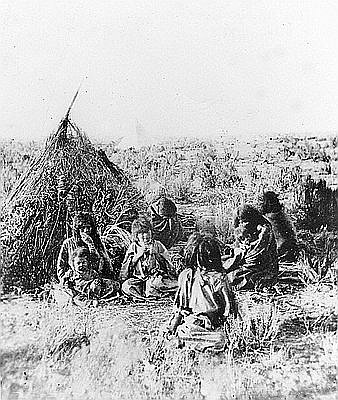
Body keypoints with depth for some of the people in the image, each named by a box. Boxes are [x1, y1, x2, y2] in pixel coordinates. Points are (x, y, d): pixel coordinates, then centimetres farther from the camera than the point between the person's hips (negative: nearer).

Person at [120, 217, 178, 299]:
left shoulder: (157, 245, 7)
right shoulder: (133, 247, 8)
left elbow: (169, 266, 3)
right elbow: (124, 270, 0)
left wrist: (156, 254, -9)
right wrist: (137, 255, -10)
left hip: (157, 277, -1)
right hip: (138, 279, 1)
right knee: (125, 286, -30)